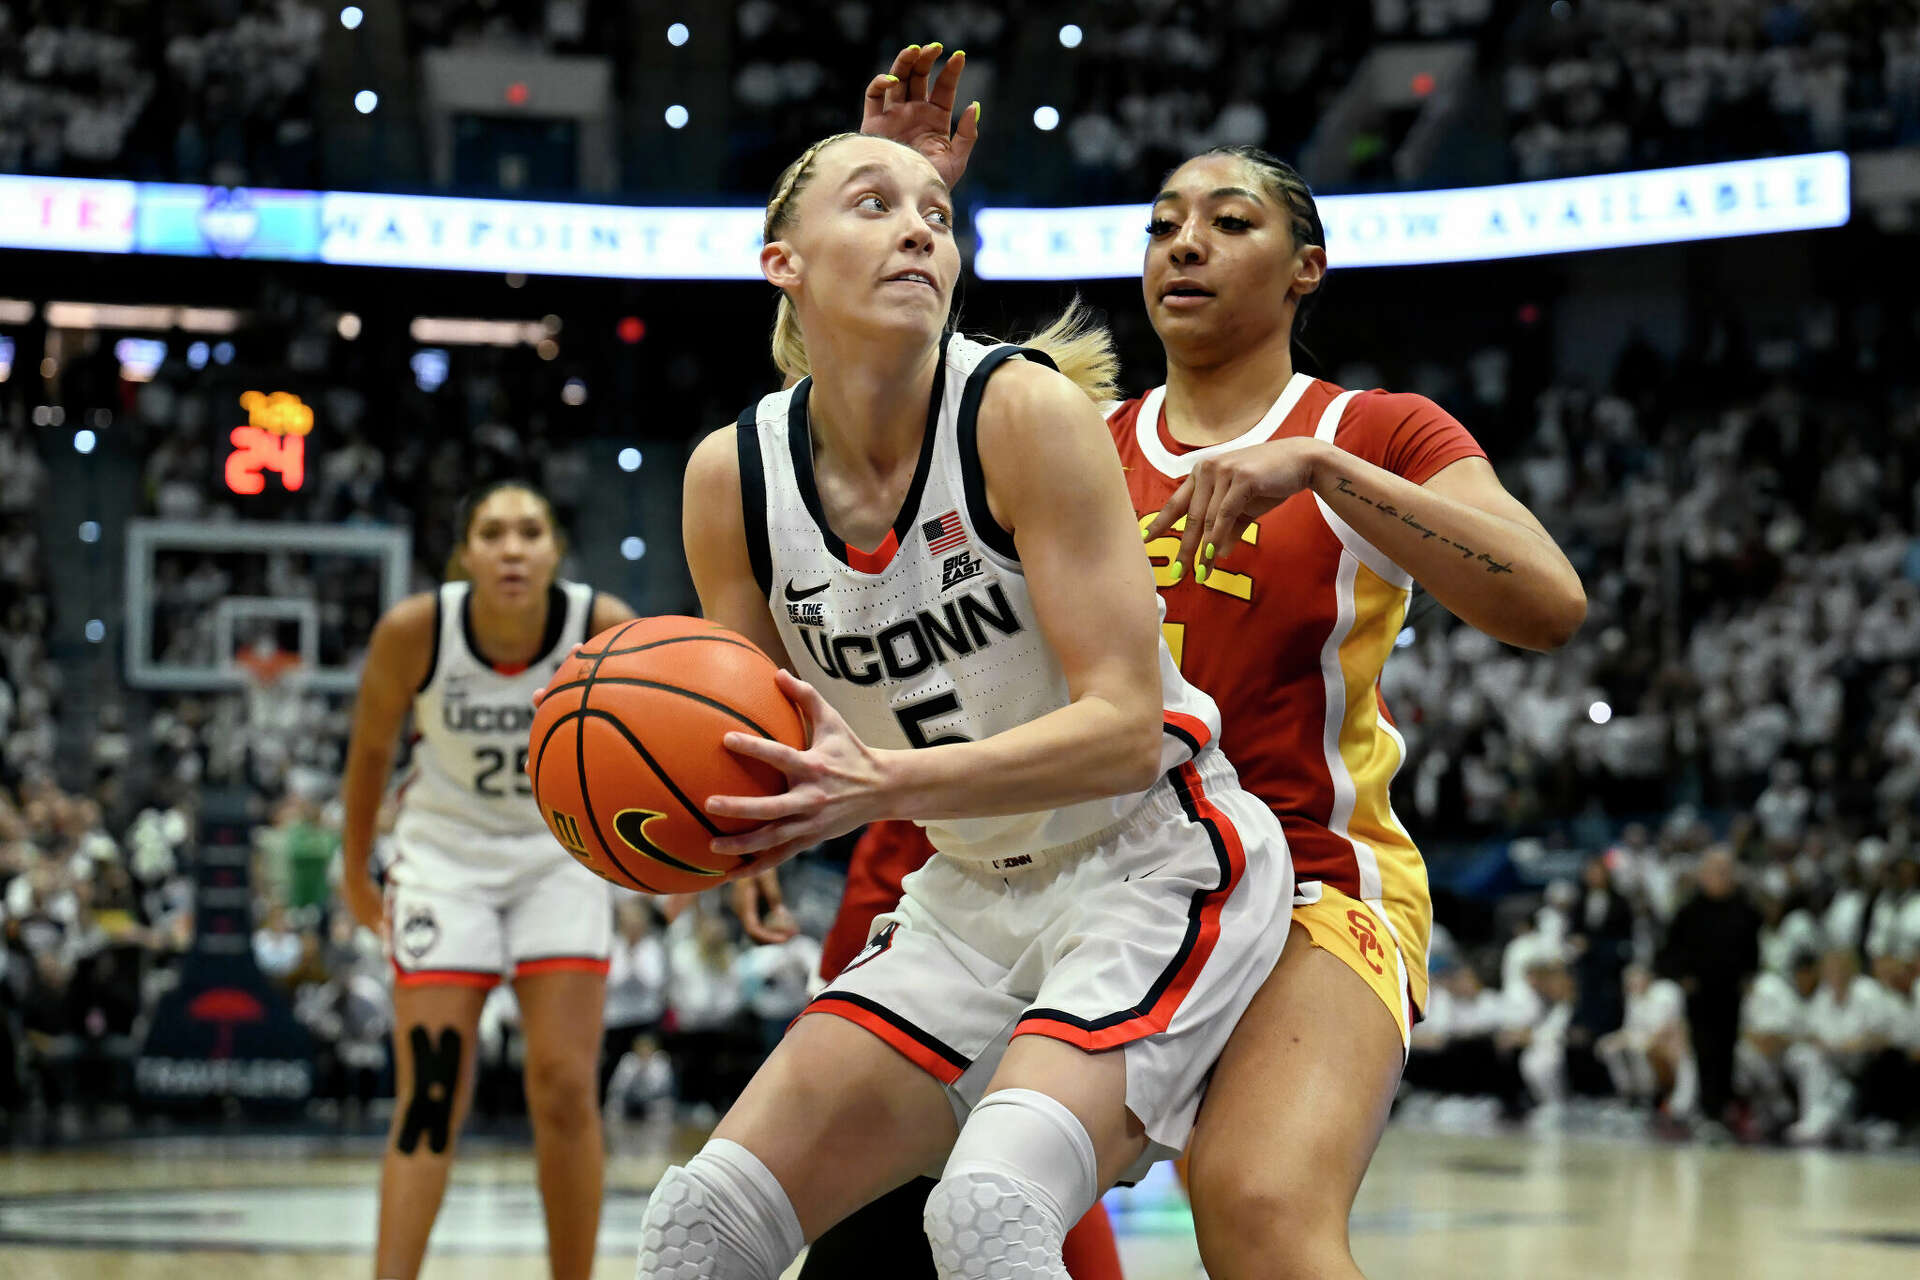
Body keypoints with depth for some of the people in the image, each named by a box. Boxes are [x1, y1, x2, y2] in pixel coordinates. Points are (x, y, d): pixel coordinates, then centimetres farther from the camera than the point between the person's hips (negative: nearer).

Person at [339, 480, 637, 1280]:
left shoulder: (606, 628, -24)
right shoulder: (414, 630, -22)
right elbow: (371, 745, -4)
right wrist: (355, 869, 8)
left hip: (561, 849, 1)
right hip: (447, 850, 0)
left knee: (565, 1091, -5)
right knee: (429, 1099, -5)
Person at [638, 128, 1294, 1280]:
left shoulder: (1027, 408, -19)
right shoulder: (734, 476, -4)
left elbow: (1125, 727, -22)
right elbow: (765, 750, 7)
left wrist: (887, 785, -35)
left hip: (1152, 871, -6)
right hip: (971, 899, 6)